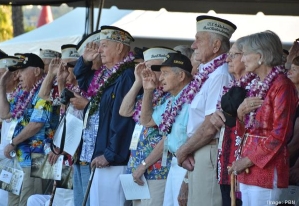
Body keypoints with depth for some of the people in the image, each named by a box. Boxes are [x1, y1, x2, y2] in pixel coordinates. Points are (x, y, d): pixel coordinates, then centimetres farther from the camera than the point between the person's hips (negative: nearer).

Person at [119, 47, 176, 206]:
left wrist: (144, 164, -17)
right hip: (137, 169, 8)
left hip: (158, 170, -8)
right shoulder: (149, 94, 15)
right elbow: (124, 112, 13)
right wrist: (138, 82, 8)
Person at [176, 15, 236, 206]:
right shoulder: (207, 74, 13)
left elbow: (210, 127, -20)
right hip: (199, 155, 10)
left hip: (209, 153, -10)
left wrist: (183, 151, -8)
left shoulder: (220, 75, -16)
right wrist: (187, 151, 1)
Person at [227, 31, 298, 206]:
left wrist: (249, 160, -14)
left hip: (266, 168, -8)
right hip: (247, 170, 8)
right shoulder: (257, 86, 16)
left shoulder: (281, 86, -11)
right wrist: (241, 112, -3)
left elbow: (280, 134, -16)